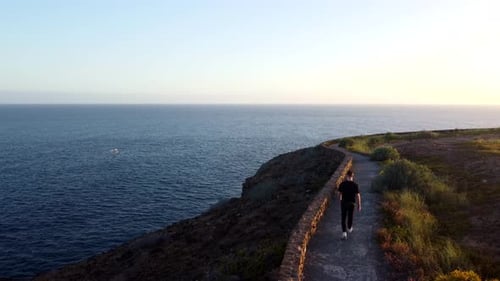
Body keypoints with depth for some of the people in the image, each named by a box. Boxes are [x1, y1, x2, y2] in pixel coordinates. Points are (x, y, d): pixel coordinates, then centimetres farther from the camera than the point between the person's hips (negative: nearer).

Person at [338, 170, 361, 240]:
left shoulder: (342, 184, -13)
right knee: (350, 216, 21)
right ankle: (349, 228, 43)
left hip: (344, 202, 0)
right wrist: (359, 205, -4)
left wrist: (340, 200, 19)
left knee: (343, 218, 7)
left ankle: (344, 232, -5)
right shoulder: (355, 185, -16)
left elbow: (340, 194, -2)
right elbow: (358, 196, -14)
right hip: (351, 203, 0)